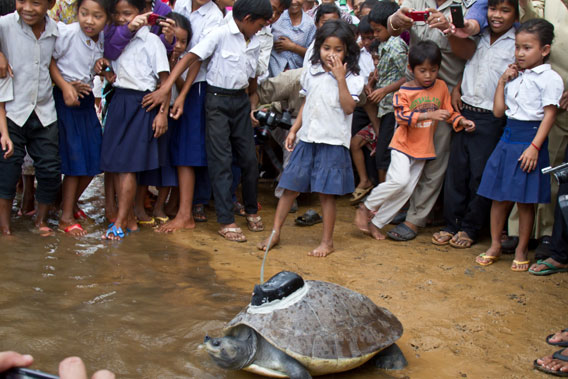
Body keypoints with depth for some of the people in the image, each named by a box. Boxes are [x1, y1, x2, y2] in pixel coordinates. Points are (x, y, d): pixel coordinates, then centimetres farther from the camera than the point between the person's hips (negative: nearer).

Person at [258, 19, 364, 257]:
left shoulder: (351, 78, -4)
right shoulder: (311, 73, 9)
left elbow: (348, 108, -16)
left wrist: (340, 79, -19)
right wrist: (293, 130, 14)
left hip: (333, 142, -4)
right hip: (307, 138, 4)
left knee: (326, 192, 0)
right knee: (290, 187, 6)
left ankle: (327, 241, 13)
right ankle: (275, 233, 17)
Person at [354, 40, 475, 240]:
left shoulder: (441, 87, 3)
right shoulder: (405, 90, -10)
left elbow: (449, 112, 11)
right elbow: (401, 116, -22)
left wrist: (461, 121, -9)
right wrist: (428, 115, -32)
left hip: (423, 148, 5)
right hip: (403, 144, -5)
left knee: (407, 190, 4)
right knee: (399, 180, -23)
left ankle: (376, 222, 15)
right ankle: (365, 207, -1)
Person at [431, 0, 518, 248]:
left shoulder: (518, 44, -4)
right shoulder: (478, 37, 9)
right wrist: (457, 89, 2)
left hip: (491, 119, -4)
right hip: (464, 111, 4)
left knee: (480, 176, 3)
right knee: (456, 170, 8)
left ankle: (470, 229, 17)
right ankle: (451, 224, 21)